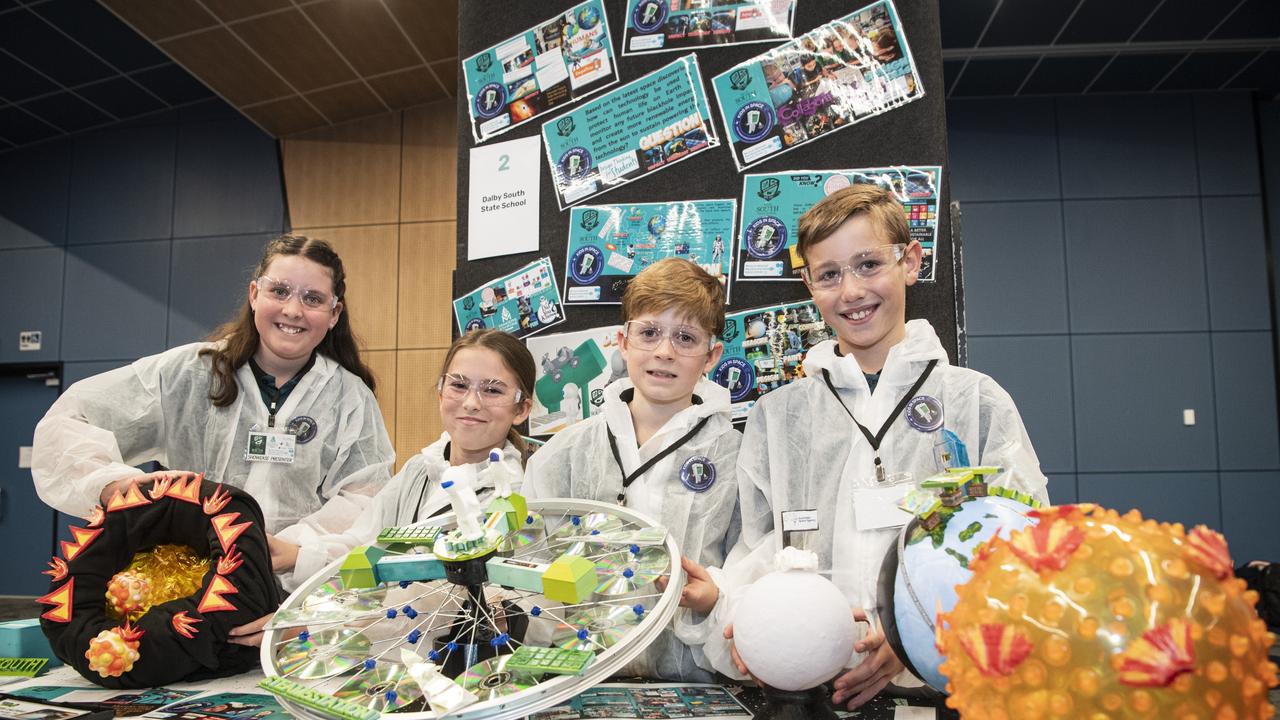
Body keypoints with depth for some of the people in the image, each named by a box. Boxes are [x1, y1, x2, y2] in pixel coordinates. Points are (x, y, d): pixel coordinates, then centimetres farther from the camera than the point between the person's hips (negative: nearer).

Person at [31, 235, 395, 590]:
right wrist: (113, 483, -14)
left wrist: (293, 550, -16)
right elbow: (67, 422, 6)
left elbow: (364, 500, 1)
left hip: (303, 595, 0)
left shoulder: (351, 397, 7)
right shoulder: (191, 372, 6)